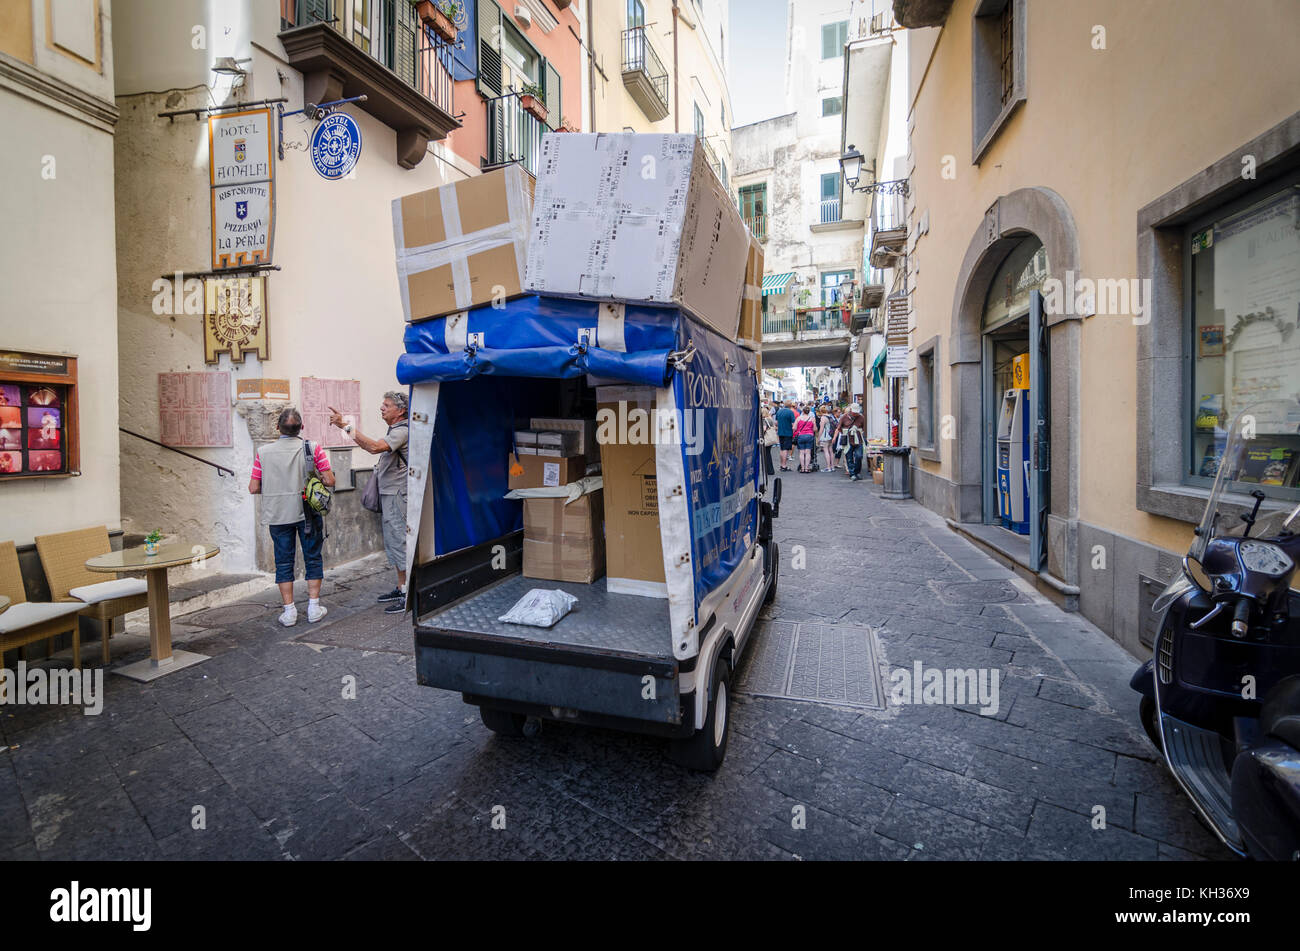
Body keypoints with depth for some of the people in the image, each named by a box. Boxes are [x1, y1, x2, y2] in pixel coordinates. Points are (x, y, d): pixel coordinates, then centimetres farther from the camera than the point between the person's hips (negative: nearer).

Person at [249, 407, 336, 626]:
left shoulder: (263, 453, -4)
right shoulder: (313, 449, -8)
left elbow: (253, 488, -1)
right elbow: (329, 481, -9)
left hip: (278, 515, 1)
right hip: (308, 513, -1)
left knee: (283, 561, 11)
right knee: (312, 558, 10)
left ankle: (289, 610, 14)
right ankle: (314, 607, 14)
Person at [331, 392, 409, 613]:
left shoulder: (402, 431, -16)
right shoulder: (394, 430, 17)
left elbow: (375, 447, -30)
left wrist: (346, 426, -28)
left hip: (396, 494, -11)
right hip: (388, 493, 11)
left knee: (399, 542, -8)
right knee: (392, 542, 15)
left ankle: (409, 595, -2)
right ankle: (401, 588, 25)